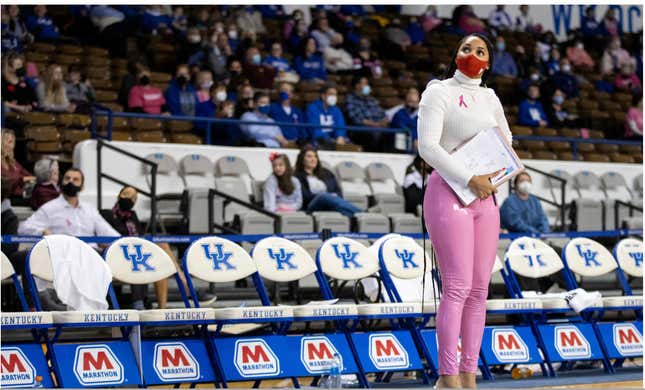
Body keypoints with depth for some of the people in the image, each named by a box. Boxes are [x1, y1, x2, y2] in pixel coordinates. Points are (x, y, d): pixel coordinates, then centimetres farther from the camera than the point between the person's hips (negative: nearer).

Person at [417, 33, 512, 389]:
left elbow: (506, 143, 26)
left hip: (485, 197, 6)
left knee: (479, 290, 3)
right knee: (457, 287, -13)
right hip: (449, 193, -6)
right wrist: (470, 179, -18)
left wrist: (497, 177, 5)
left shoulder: (490, 99, 16)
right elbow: (427, 147, -12)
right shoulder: (438, 92, -2)